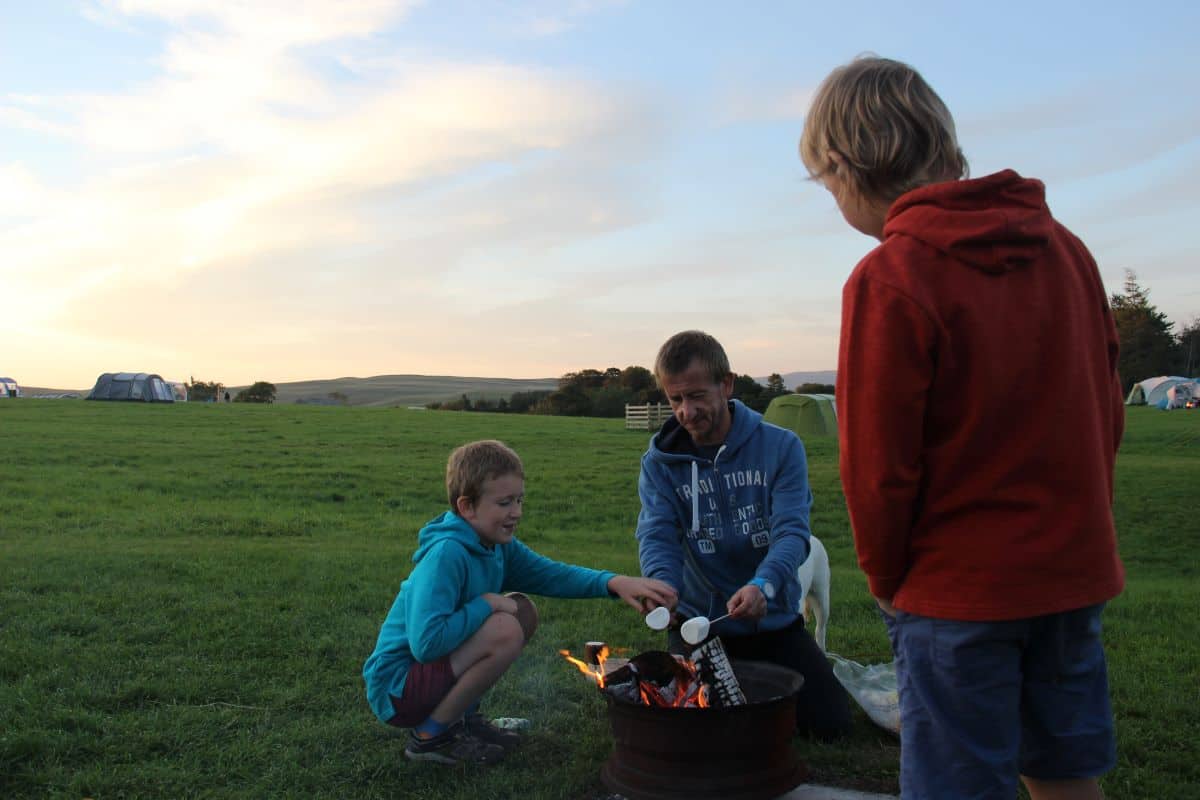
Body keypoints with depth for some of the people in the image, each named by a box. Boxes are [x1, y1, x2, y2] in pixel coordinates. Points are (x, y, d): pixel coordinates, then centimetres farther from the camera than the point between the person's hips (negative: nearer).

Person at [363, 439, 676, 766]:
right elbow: (426, 643, -35)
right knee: (505, 631, -26)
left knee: (523, 611, 5)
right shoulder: (446, 553, -27)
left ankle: (463, 716, 11)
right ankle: (433, 735, -8)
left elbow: (552, 574, 0)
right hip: (395, 690, -9)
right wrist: (486, 604, -22)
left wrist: (615, 583, -15)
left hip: (433, 666, 9)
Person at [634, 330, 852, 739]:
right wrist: (663, 586, -37)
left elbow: (792, 532, -19)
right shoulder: (660, 462, -6)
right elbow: (656, 536, -15)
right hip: (698, 623, 0)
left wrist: (763, 586, -40)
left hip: (775, 622, 0)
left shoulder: (781, 447, -10)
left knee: (830, 722, -2)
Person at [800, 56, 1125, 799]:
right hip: (1076, 570, 7)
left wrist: (888, 579, 0)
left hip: (961, 586, -7)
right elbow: (1107, 413, 9)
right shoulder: (1064, 247, 2)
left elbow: (879, 465, -15)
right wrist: (1075, 528, 18)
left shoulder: (888, 279, -18)